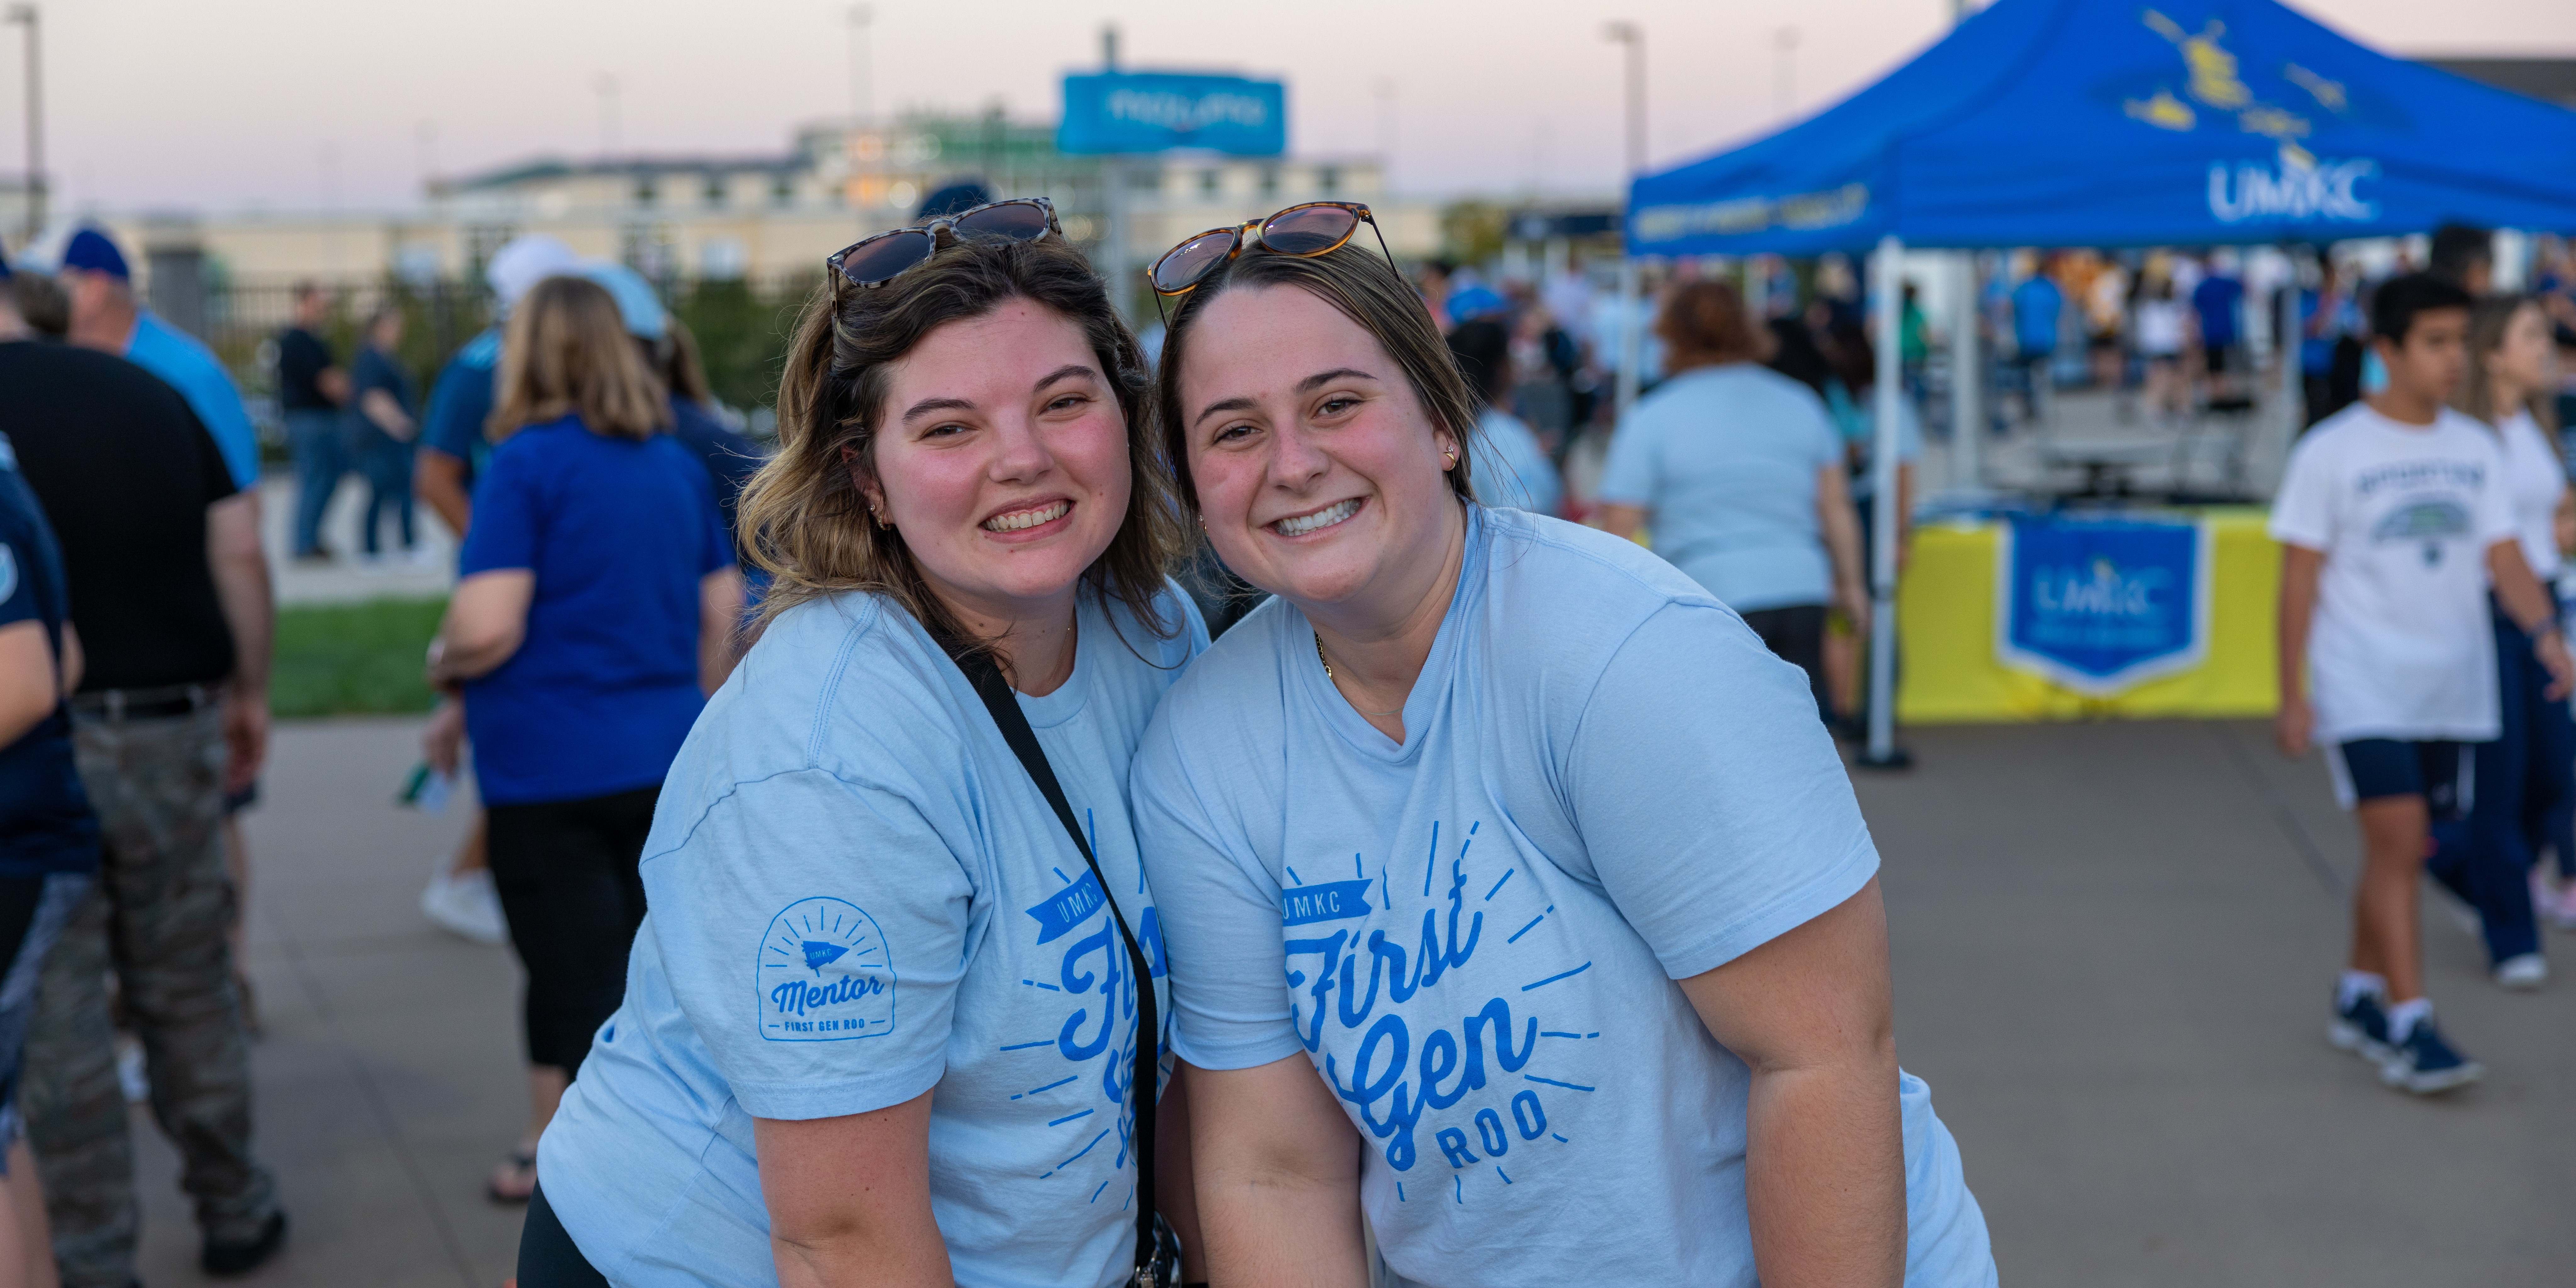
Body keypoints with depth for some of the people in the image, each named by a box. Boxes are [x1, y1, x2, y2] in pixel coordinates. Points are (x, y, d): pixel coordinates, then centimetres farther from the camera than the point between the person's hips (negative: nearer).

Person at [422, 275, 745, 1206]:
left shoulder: (528, 463, -13)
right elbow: (724, 607, 14)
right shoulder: (675, 463, 7)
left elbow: (487, 627, -20)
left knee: (579, 984, 2)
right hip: (665, 761, 6)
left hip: (550, 767, -6)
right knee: (644, 972, 15)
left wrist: (443, 660, 0)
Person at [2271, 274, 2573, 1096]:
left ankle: (2358, 997, 25)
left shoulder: (2475, 449, 8)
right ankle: (2408, 1028, -13)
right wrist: (2294, 694, -8)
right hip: (2363, 688, -5)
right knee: (2398, 841, -14)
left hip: (2451, 688, 5)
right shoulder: (2332, 452, -7)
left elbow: (2504, 559, 6)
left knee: (2401, 853, 11)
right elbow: (2301, 576, -6)